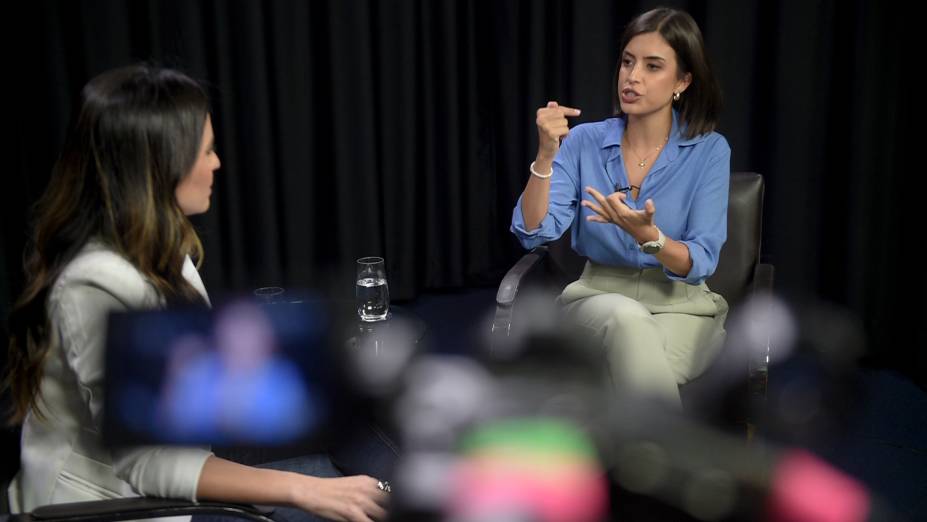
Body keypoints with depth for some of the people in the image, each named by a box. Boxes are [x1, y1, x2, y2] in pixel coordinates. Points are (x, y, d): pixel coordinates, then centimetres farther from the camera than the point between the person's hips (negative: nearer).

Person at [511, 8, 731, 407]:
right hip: (599, 297, 2)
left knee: (637, 369, -36)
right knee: (628, 319, -36)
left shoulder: (709, 151, -5)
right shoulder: (585, 141, 0)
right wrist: (546, 156, -25)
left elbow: (700, 263, -12)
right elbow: (533, 233, -11)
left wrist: (647, 234, -32)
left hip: (683, 306, -1)